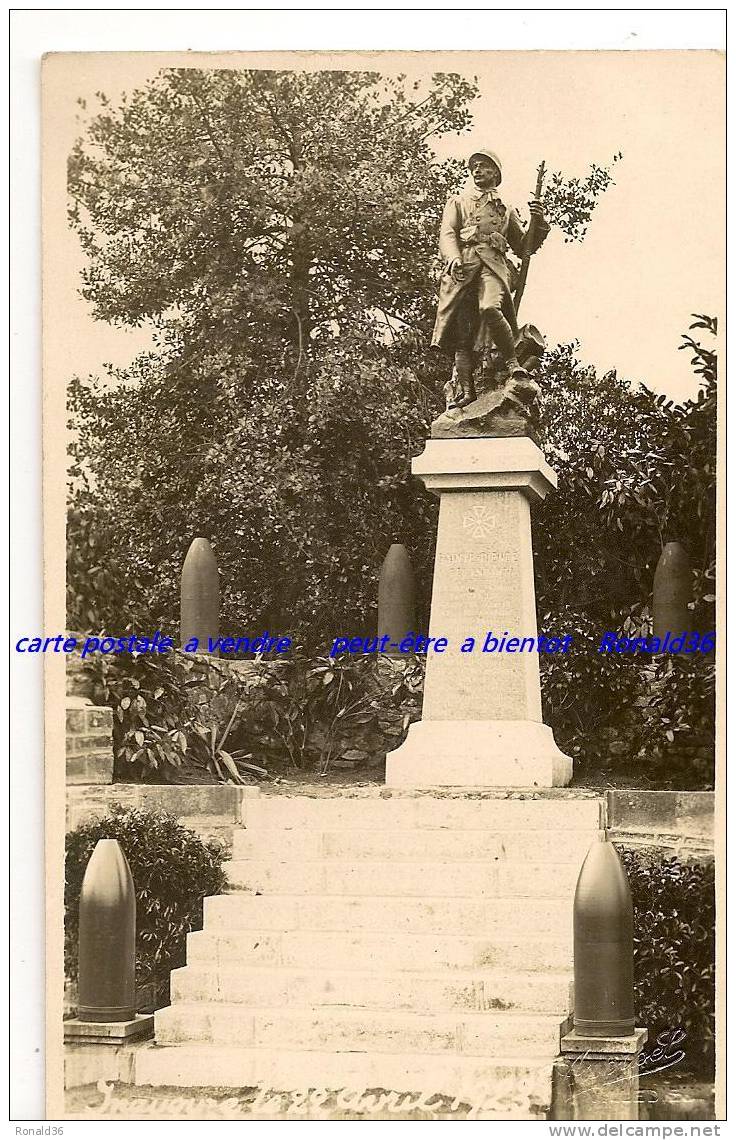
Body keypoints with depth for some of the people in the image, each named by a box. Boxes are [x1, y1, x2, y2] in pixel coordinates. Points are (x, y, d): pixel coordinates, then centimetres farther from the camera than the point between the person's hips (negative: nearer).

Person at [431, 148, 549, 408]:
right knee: (462, 330, -11)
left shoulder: (506, 210, 30)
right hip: (462, 266, 1)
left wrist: (537, 222, 7)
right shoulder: (458, 202, 27)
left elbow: (524, 247, 25)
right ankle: (467, 391, -14)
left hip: (494, 264, -1)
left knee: (489, 308, -33)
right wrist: (453, 257, -14)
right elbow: (447, 233, 9)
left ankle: (512, 362, -22)